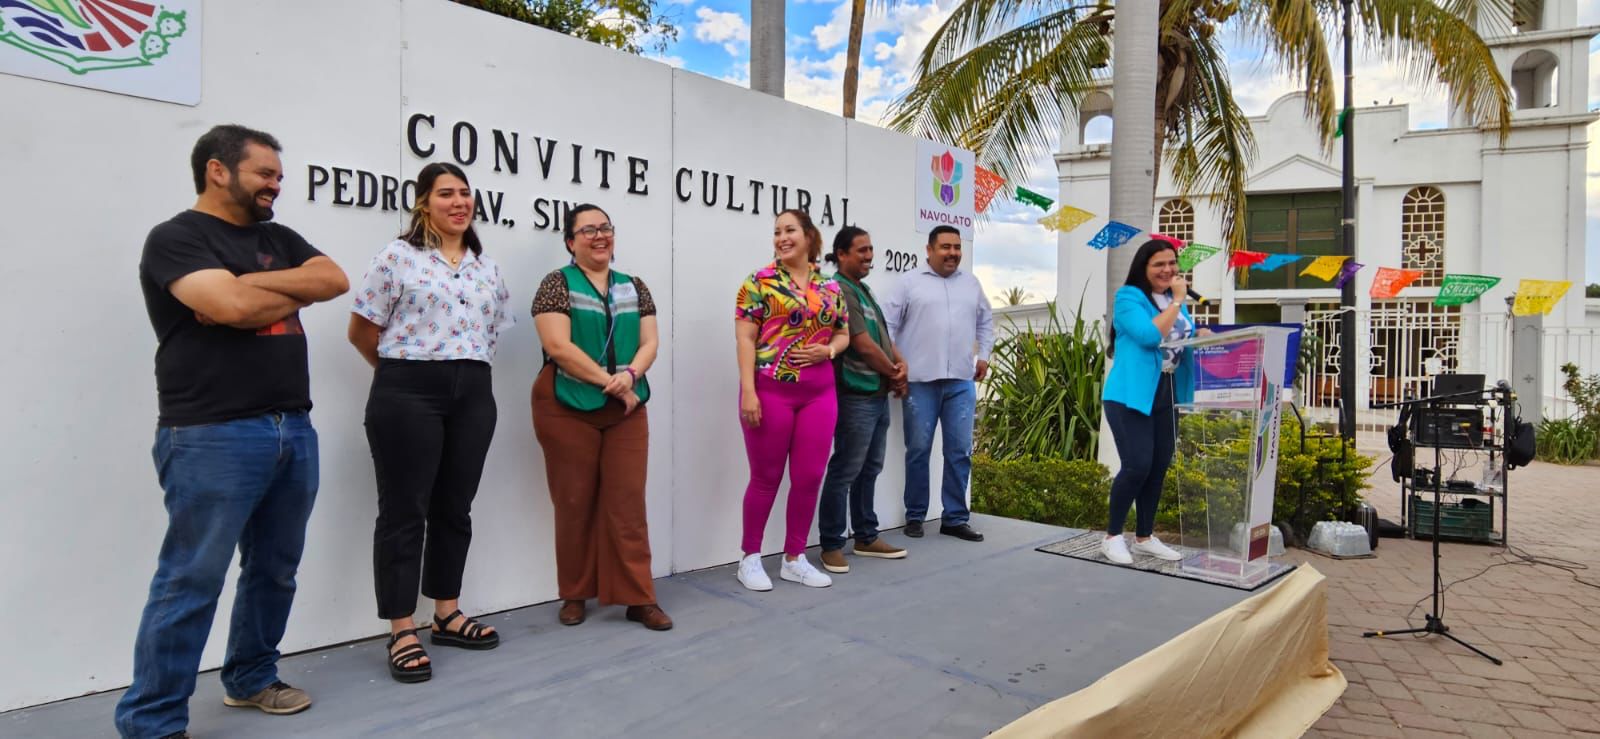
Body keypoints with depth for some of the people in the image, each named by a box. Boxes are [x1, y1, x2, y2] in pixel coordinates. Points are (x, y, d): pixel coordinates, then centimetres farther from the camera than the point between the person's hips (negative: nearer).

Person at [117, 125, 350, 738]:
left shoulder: (280, 239, 17)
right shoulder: (176, 238, -4)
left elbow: (335, 281, 0)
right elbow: (233, 307, -19)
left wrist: (250, 284, -9)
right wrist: (296, 293, -1)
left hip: (294, 430, 7)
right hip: (214, 437, -7)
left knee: (275, 569, 14)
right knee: (191, 580, -2)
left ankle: (251, 678, 31)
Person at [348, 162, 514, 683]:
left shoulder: (488, 268, 13)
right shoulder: (398, 257, -2)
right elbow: (362, 330, 0)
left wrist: (468, 367, 11)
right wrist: (403, 368, 9)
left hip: (473, 395, 5)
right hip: (408, 395, -5)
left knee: (455, 508, 12)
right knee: (404, 511, 1)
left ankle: (447, 616, 25)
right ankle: (402, 633, 10)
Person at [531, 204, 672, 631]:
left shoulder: (634, 288, 12)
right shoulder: (557, 284, -1)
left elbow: (649, 342, 6)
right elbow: (558, 346, -13)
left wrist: (630, 374, -14)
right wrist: (611, 382, -14)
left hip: (626, 410, 3)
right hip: (568, 408, -3)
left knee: (628, 503, 2)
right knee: (574, 504, 5)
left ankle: (639, 598, 8)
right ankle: (575, 595, 20)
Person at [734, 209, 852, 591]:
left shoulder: (830, 287, 11)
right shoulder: (760, 281, -2)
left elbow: (843, 335, 18)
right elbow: (744, 338, -7)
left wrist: (828, 350, -5)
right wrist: (748, 391, -15)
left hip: (819, 393, 4)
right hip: (770, 390, -4)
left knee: (810, 477, 7)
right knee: (766, 477, 4)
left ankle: (794, 558, 22)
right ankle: (750, 558, 21)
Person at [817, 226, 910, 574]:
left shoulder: (864, 290, 17)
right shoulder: (839, 291, -13)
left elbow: (883, 335, 20)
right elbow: (864, 345, -16)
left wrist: (901, 365, 1)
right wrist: (894, 374, -2)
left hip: (879, 394, 10)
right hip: (855, 396, -10)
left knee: (869, 469, 15)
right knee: (845, 472, -4)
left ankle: (866, 537, 26)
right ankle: (832, 544, 5)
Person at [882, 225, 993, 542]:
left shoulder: (971, 283, 15)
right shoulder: (910, 283, 2)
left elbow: (986, 321, 25)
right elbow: (887, 324, -1)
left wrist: (983, 355, 15)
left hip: (961, 381, 4)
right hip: (919, 380, -3)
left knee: (960, 451, 5)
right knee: (918, 450, 3)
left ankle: (955, 518, 15)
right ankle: (915, 516, 16)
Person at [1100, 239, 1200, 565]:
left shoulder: (1175, 300, 14)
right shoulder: (1128, 296, -8)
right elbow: (1151, 336, -22)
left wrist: (1203, 337, -1)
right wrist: (1176, 301, -14)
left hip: (1167, 395, 7)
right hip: (1131, 395, -7)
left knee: (1159, 468, 9)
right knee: (1137, 466, -12)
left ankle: (1144, 537, 22)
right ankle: (1112, 536, 4)